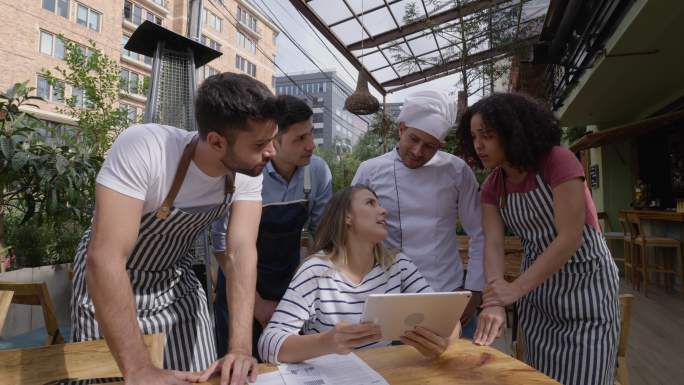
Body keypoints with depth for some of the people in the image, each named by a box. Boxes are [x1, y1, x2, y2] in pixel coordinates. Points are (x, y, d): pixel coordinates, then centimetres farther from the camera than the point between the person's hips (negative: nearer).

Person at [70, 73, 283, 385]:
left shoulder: (248, 174, -19)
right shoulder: (142, 148, -34)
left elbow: (241, 253, -24)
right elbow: (105, 257, -37)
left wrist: (241, 347, -34)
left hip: (175, 279, 4)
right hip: (106, 279, -3)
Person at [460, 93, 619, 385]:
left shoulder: (559, 162, -19)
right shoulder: (492, 186, -2)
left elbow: (570, 238, -24)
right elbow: (493, 244, -11)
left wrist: (515, 289, -28)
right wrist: (494, 303, -25)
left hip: (584, 283, -5)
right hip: (536, 287, 5)